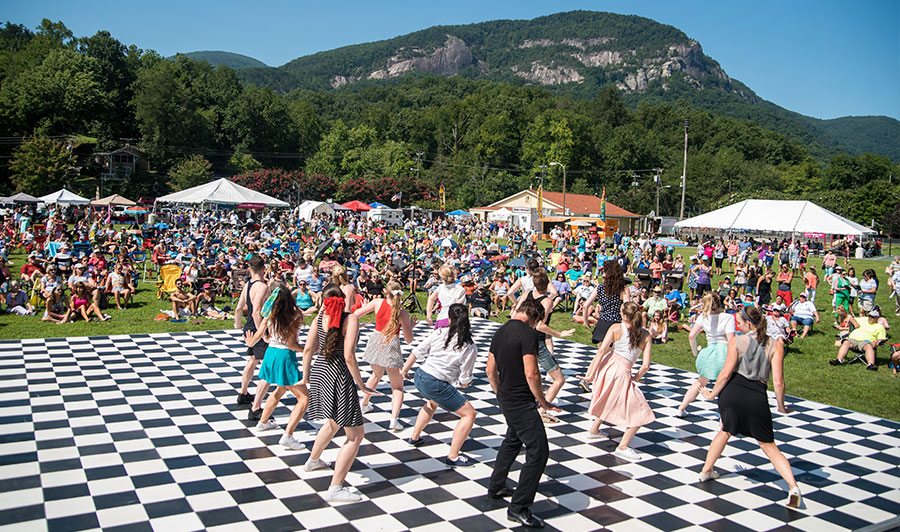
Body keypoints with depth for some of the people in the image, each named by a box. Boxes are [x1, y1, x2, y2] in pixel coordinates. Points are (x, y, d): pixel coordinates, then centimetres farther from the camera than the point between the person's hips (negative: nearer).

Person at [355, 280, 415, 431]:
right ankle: (394, 419, -13)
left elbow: (355, 315, 0)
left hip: (375, 342, 4)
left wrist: (367, 305, 16)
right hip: (391, 346, -4)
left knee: (376, 374, 33)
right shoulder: (403, 314, -12)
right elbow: (408, 340, -6)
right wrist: (411, 326, 12)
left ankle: (364, 405, 48)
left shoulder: (377, 302, -7)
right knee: (397, 387, 6)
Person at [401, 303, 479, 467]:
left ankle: (414, 437, 50)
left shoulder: (439, 333, 1)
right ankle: (453, 457, 4)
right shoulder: (470, 347, -8)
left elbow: (417, 352, 4)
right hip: (437, 385, -6)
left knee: (433, 403, 39)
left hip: (419, 376, 7)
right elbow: (464, 380, -6)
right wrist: (465, 383, 18)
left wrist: (405, 369, 19)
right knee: (469, 414, 6)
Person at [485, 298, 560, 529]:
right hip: (521, 402, -9)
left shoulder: (500, 331, 9)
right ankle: (519, 507, -1)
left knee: (512, 440, 29)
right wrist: (543, 402, -10)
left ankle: (496, 487, 40)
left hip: (505, 399, 9)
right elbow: (531, 374, -23)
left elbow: (490, 369, 16)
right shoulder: (528, 333, -18)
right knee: (539, 451, -4)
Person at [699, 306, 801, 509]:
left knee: (725, 431, 27)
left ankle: (706, 471, 36)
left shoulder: (736, 341, -3)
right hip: (757, 397, 0)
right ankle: (793, 486, -4)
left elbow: (726, 373, -7)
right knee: (769, 447, 12)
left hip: (732, 392, 0)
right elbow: (778, 382, -5)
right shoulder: (776, 345, 0)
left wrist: (713, 394, 6)